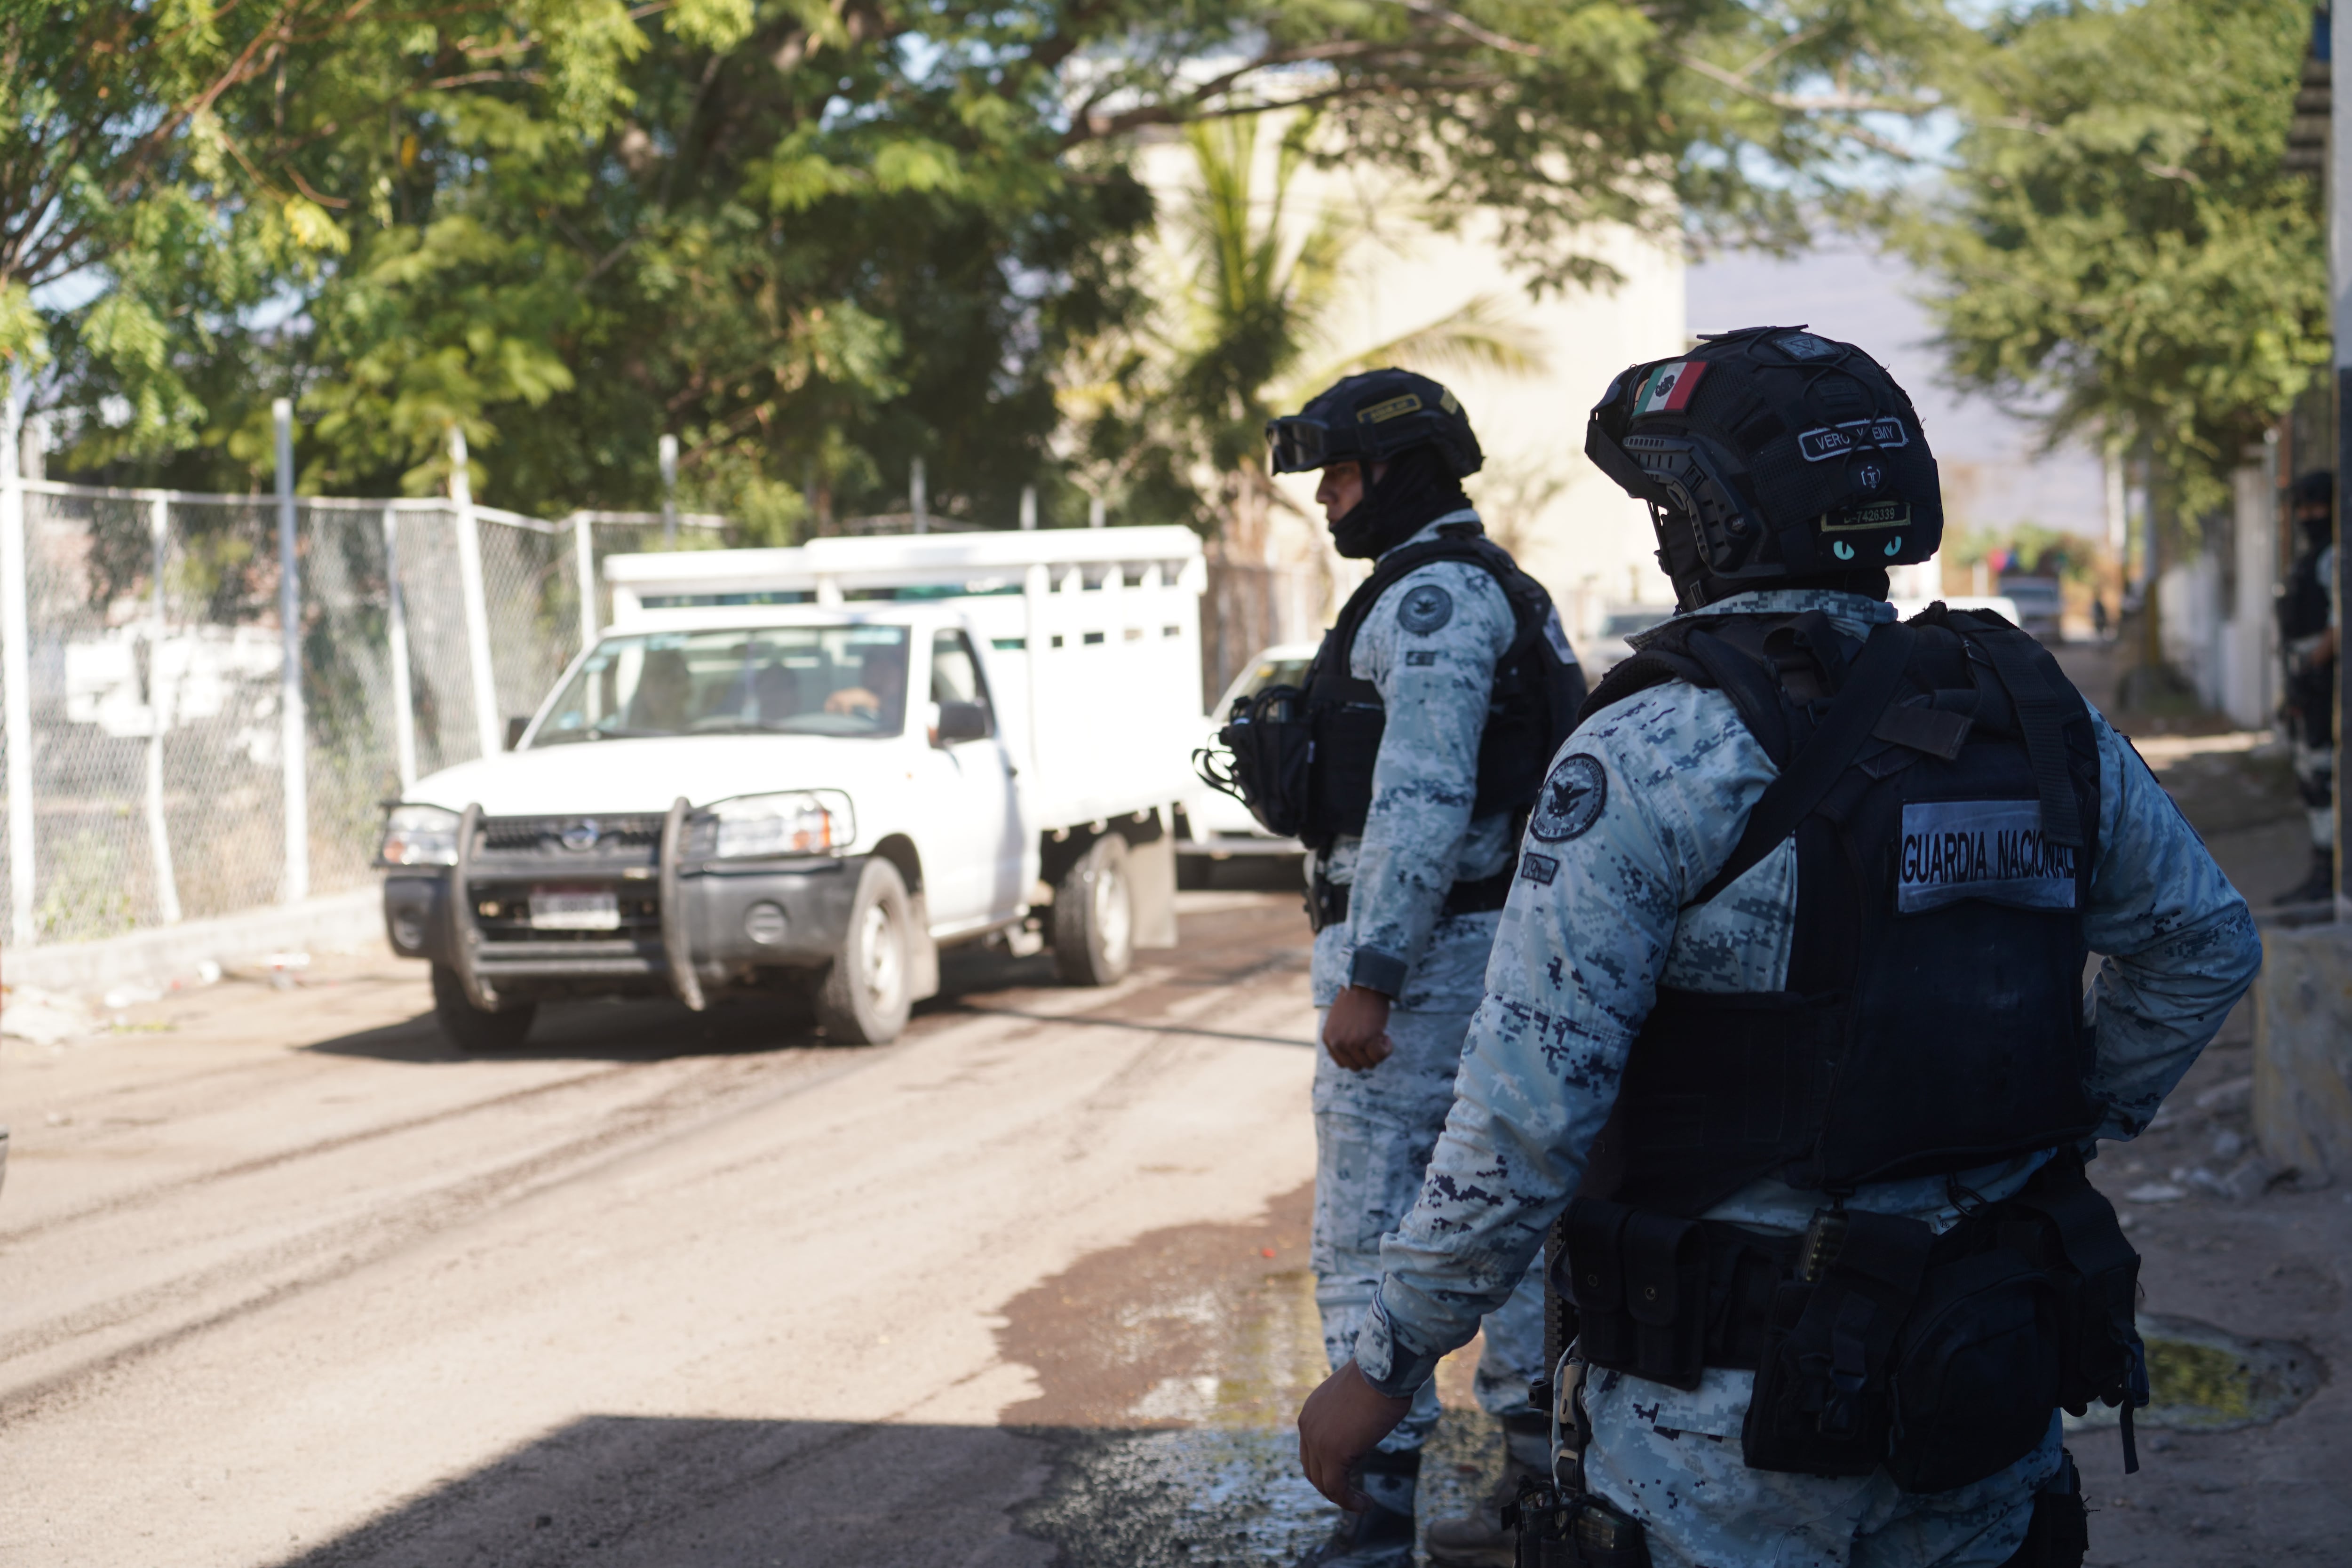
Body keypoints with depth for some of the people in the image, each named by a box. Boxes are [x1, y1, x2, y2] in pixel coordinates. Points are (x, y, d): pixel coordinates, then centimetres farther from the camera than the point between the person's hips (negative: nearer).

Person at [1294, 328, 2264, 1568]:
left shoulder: (1649, 756, -16)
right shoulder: (2037, 716, 2)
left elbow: (1527, 1111, -18)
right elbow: (2204, 945, 16)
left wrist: (1386, 1367, -9)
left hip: (1732, 1437, -5)